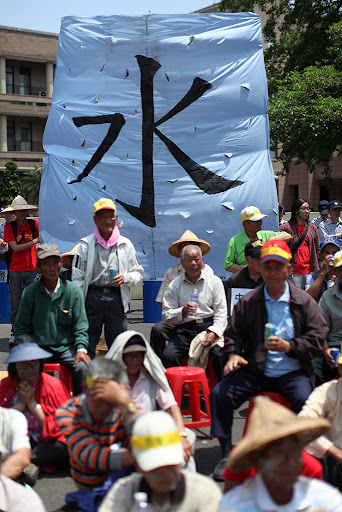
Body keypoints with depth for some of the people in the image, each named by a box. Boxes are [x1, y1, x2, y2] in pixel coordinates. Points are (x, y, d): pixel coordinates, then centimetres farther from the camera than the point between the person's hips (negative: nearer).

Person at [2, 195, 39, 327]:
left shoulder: (34, 224, 5)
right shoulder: (9, 227, 1)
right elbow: (15, 248, -9)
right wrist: (35, 241, -14)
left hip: (32, 268, 1)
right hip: (15, 270, -1)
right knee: (15, 304, 3)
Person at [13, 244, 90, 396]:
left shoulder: (72, 291, 3)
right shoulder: (30, 292, 3)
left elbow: (80, 325, 6)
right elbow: (21, 327, 9)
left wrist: (81, 348, -10)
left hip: (67, 348, 0)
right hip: (38, 348, 0)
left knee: (82, 368, -27)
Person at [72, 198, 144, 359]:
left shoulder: (125, 244, 9)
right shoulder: (86, 245, 5)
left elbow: (138, 273, 13)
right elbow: (77, 278, 4)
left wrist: (125, 278, -9)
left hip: (116, 298, 1)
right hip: (92, 297, -1)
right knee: (87, 343, 0)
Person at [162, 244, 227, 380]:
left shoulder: (214, 281, 11)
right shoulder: (175, 285, 12)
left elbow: (221, 312, 4)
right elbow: (166, 315, 6)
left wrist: (214, 332, -12)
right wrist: (182, 312, -15)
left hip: (209, 325, -1)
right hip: (184, 329, 1)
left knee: (220, 354, -28)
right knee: (168, 356, -25)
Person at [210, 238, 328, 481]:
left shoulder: (304, 301, 3)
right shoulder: (248, 302, 6)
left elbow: (318, 338, -1)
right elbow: (234, 334, 13)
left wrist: (288, 346, -17)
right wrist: (233, 354, -9)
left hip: (292, 372, -2)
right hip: (255, 370, 2)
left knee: (305, 400, -32)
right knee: (219, 393, -17)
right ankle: (227, 454, -5)